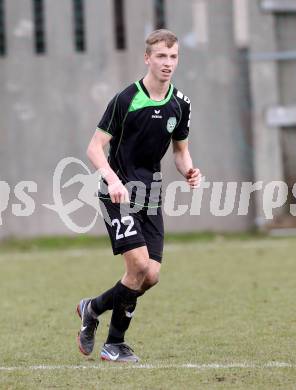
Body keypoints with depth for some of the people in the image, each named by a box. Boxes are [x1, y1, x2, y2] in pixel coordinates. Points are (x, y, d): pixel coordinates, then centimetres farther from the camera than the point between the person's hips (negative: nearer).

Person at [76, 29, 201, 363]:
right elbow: (95, 147, -9)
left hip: (150, 194, 6)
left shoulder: (180, 104, 6)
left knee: (151, 275, -4)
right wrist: (113, 179, -25)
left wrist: (189, 171, -4)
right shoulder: (126, 100, -11)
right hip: (119, 193, -6)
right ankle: (115, 343, 2)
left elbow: (180, 149, 18)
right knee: (139, 264, -18)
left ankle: (93, 308, 19)